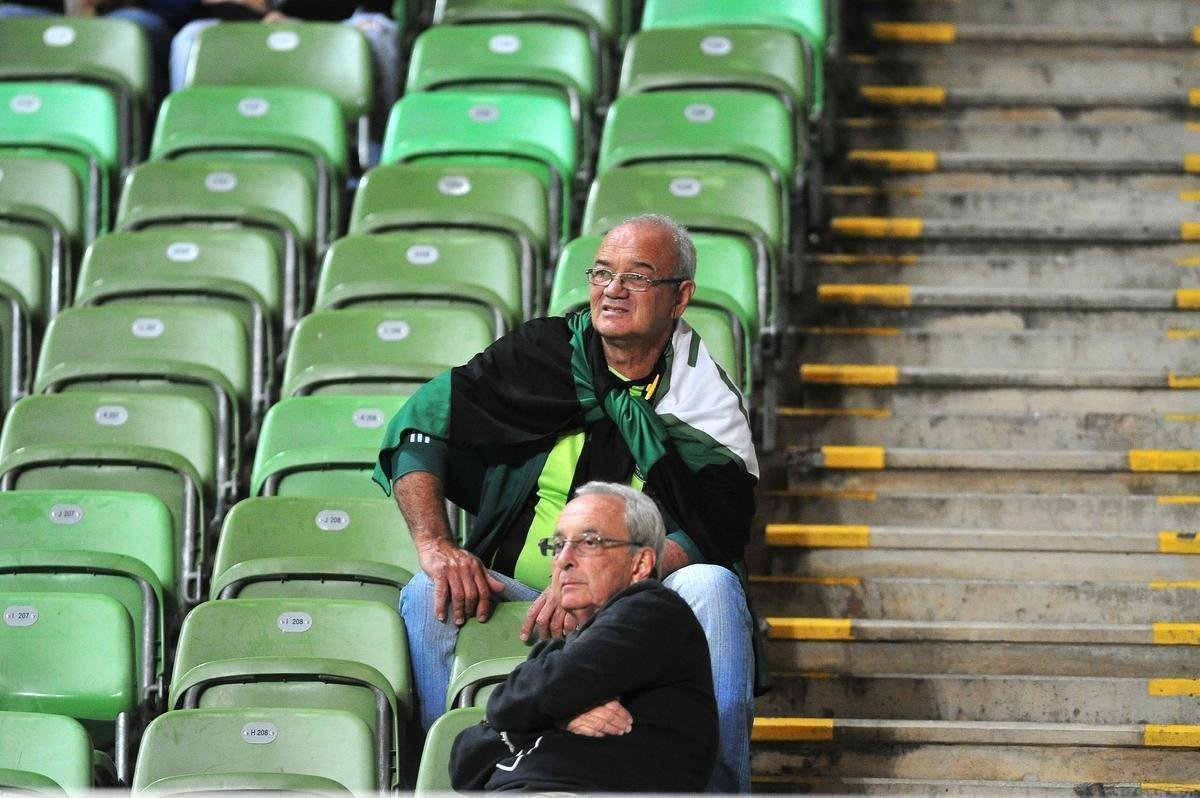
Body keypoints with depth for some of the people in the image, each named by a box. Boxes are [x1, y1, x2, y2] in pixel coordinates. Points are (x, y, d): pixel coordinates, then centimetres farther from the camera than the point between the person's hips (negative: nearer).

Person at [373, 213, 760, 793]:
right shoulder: (542, 353, 5)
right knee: (427, 596, -26)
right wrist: (435, 544, -15)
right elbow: (419, 429, 3)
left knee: (711, 586, -30)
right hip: (510, 592, 1)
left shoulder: (706, 398, 2)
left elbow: (710, 531, -13)